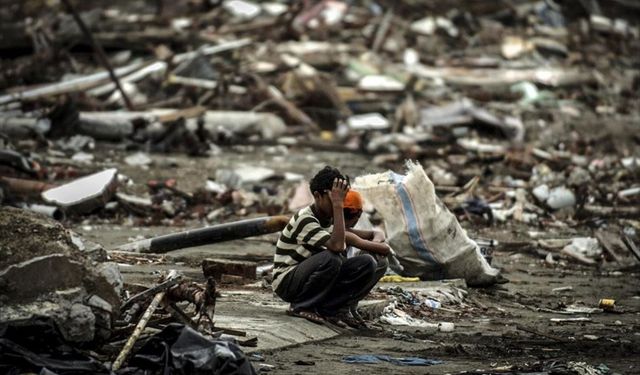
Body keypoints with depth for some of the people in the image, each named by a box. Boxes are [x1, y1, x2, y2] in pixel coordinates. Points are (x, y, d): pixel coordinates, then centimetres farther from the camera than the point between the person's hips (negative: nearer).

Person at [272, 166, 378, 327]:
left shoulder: (330, 218, 5)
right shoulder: (304, 219, -22)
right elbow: (337, 246, -34)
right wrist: (338, 206, -33)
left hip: (312, 277, 8)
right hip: (286, 281, -8)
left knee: (367, 263, -10)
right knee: (331, 259, -36)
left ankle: (326, 309, -8)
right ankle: (299, 307, -17)